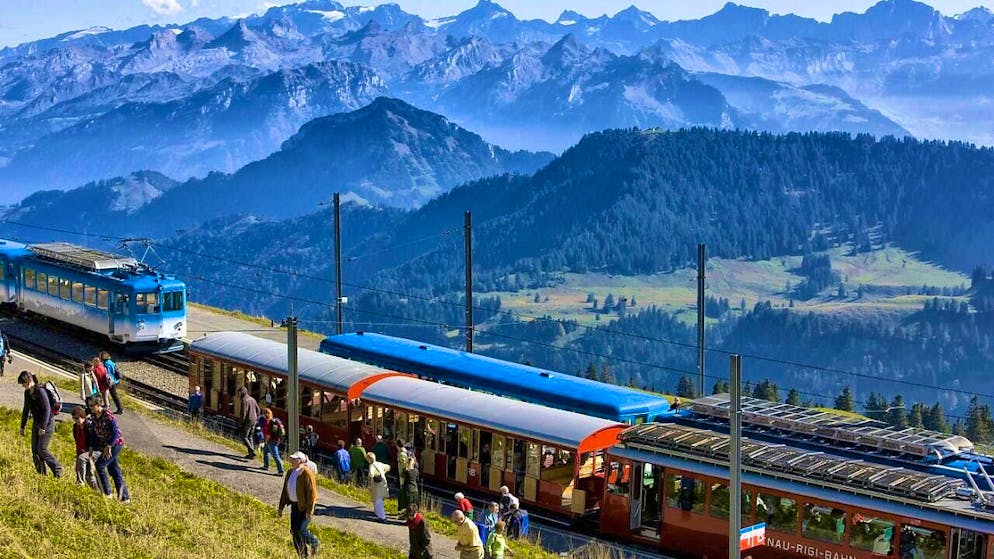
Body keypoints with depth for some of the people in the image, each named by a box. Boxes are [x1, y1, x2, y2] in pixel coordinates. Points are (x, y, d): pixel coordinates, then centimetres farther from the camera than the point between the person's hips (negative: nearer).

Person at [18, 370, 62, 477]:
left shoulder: (40, 391, -19)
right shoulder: (27, 392, 7)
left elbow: (47, 409, -21)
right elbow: (26, 409, 17)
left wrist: (43, 427, -21)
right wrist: (22, 426, 18)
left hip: (47, 422, -8)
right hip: (36, 422, 8)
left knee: (41, 449, -10)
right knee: (34, 449, 5)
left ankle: (57, 469, 5)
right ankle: (41, 473, 13)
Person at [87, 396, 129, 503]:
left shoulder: (107, 415, -20)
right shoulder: (94, 416, 5)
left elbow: (115, 432, -22)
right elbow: (94, 432, 14)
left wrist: (109, 446, -26)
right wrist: (91, 447, 11)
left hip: (115, 444, -9)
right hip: (105, 445, 9)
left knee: (100, 465, -11)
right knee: (113, 470, 9)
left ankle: (107, 493, -2)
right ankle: (125, 497, 14)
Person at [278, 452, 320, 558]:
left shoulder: (307, 474, -17)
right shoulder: (290, 472, 6)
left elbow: (312, 492, -18)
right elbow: (285, 491, 13)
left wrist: (309, 510, -20)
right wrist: (281, 507, 13)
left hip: (305, 506, -7)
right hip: (295, 505, 8)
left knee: (301, 529, -12)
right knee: (294, 530, 6)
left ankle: (314, 543, 15)